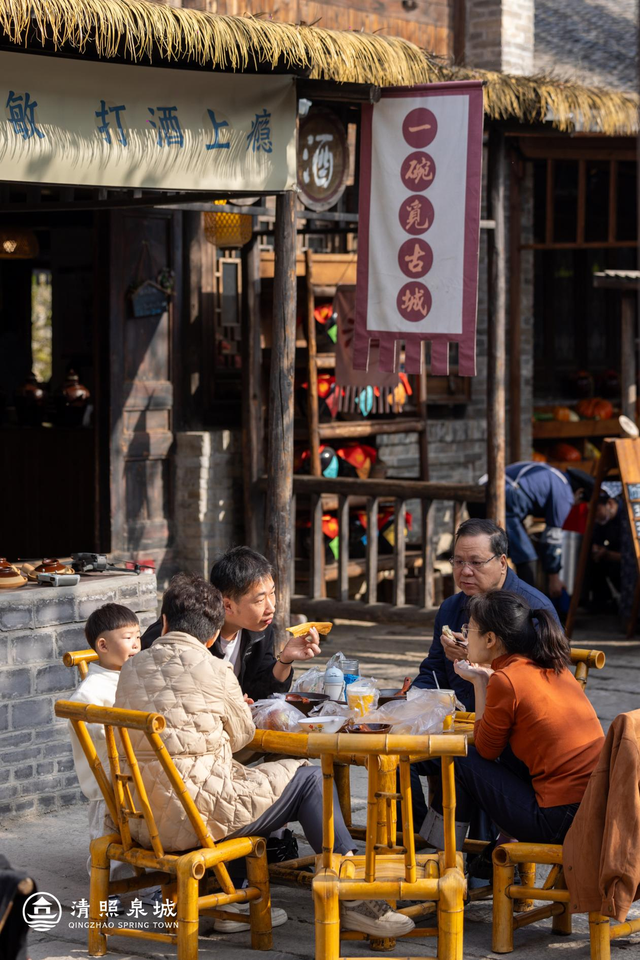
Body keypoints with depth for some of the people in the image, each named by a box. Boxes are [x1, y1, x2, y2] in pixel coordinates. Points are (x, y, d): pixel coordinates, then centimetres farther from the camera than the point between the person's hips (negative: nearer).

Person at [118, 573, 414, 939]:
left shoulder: (131, 668, 8)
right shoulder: (212, 669, -10)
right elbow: (241, 736, 5)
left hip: (141, 822, 7)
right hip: (196, 817, -7)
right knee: (309, 778, 9)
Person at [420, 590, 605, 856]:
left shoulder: (505, 681, -12)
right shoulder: (554, 668, 12)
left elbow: (485, 750, 2)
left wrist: (479, 682, 6)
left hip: (560, 823, -8)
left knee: (464, 762, 10)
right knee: (504, 750, 25)